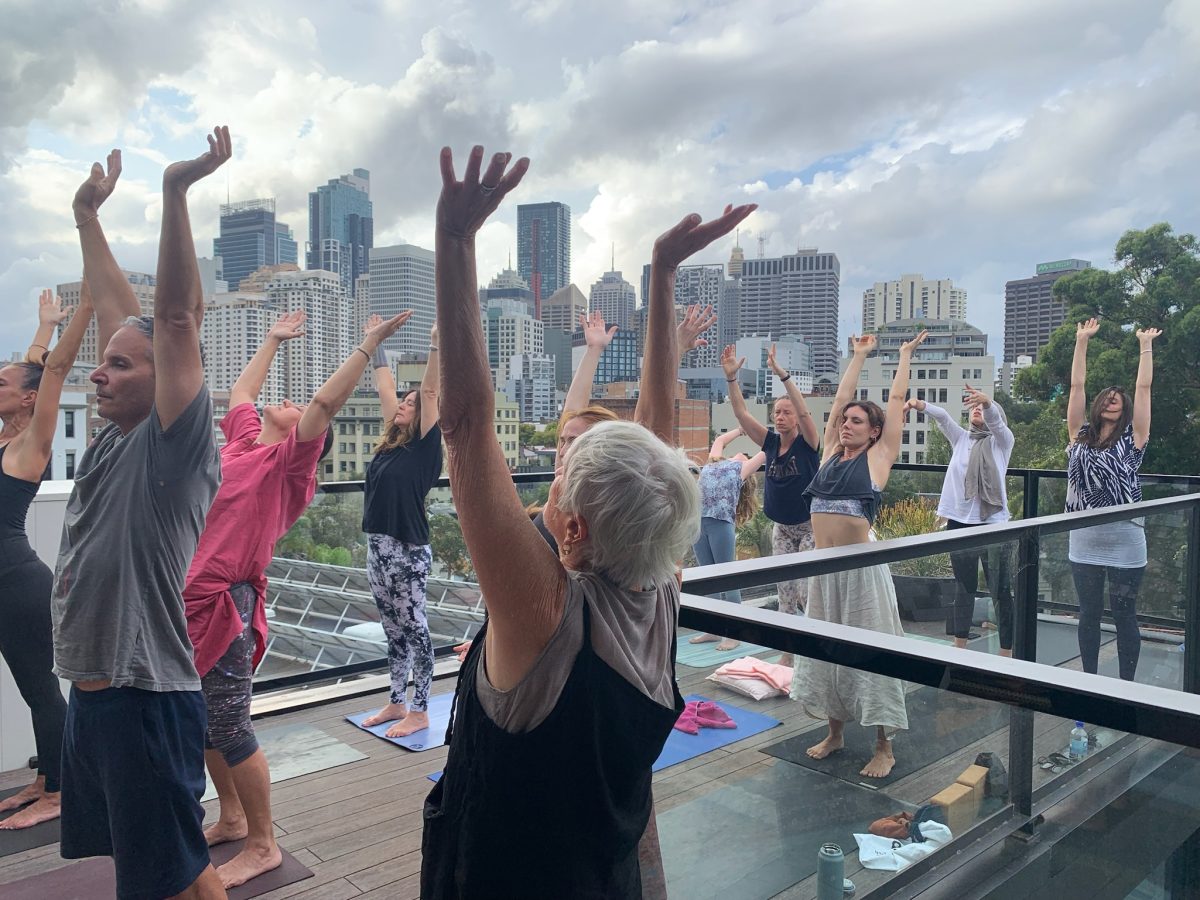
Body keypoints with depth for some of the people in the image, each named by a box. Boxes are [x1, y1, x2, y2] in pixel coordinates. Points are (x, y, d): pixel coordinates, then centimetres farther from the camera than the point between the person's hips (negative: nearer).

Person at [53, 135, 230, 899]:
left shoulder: (176, 447, -15)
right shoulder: (113, 441, 5)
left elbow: (176, 317, -24)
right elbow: (115, 307, 13)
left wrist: (176, 192, -26)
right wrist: (87, 214, 20)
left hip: (145, 696, -9)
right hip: (92, 691, 9)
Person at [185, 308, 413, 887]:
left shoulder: (288, 458, -7)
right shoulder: (243, 439, 13)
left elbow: (326, 401, -17)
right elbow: (241, 390, 29)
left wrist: (368, 344, -17)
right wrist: (274, 340, 36)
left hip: (225, 604, -8)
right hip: (189, 599, 8)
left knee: (227, 728, -1)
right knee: (201, 722, 18)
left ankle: (262, 846, 15)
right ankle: (231, 819, 35)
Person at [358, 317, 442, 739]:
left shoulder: (425, 445, -7)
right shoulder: (390, 443, 10)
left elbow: (430, 391, -15)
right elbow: (385, 388, 17)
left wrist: (436, 345, -22)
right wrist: (377, 346, 23)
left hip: (409, 551, -7)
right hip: (378, 548, 8)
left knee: (415, 629, 3)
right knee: (393, 631, 16)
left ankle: (420, 711, 14)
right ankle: (397, 703, 28)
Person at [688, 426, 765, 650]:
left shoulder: (743, 469, 15)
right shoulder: (714, 461, 27)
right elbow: (720, 439, 44)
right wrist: (743, 429, 51)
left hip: (721, 522, -4)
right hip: (698, 520, 5)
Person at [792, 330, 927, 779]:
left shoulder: (878, 456, -1)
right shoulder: (831, 452, 11)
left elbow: (896, 401, 3)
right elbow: (840, 399, 16)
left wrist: (905, 355, 13)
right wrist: (859, 355, 24)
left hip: (862, 567, -5)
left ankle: (884, 747, 11)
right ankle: (835, 732, 28)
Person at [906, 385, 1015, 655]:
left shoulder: (1002, 441, 3)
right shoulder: (960, 438, 11)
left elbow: (995, 421, -19)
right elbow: (941, 416, -6)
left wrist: (987, 402, -41)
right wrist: (919, 405, -26)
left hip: (993, 524, -3)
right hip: (959, 522, 4)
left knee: (1000, 591, 0)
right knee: (965, 587, 15)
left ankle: (1006, 653, 8)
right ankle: (959, 647, 25)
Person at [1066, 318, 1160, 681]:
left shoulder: (1133, 438, 2)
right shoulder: (1080, 435, 7)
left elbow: (1143, 388, -1)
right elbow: (1076, 386, 5)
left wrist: (1145, 345, 2)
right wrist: (1082, 341, 5)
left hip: (1124, 542, -2)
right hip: (1083, 541, 2)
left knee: (1124, 616, 6)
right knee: (1088, 614, 12)